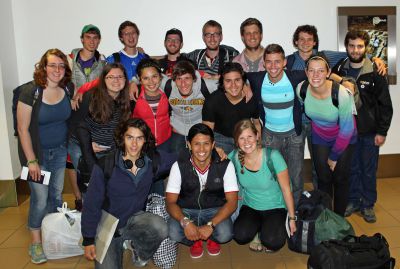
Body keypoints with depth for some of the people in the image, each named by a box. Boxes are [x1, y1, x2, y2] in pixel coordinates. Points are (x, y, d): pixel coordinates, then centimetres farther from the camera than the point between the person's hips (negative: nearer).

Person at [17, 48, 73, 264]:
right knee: (40, 199, 0)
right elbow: (23, 129, -16)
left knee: (56, 194, 16)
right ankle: (36, 241, 22)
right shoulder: (30, 92, -19)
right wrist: (31, 160, -16)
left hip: (60, 150, 5)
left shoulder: (68, 90, -6)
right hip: (36, 152, -4)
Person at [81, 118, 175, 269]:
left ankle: (139, 247, 4)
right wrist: (89, 240, -7)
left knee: (160, 228, -30)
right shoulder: (106, 165, -18)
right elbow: (92, 204, -10)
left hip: (135, 219, 2)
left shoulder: (153, 160, -10)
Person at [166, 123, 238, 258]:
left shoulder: (225, 165, -15)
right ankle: (195, 240, 7)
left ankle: (212, 238, 8)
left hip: (215, 210, 0)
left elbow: (232, 202, -16)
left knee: (225, 234, -30)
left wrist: (210, 225, -29)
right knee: (173, 233, -29)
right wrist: (185, 222, -33)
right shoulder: (179, 166, -14)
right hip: (186, 210, 1)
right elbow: (170, 202, -14)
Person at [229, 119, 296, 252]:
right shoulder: (234, 157, -14)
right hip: (250, 207, 2)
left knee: (272, 242, -26)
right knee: (240, 236, -25)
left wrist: (292, 218, -6)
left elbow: (286, 190, -12)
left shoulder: (272, 156, -22)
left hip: (275, 207, -2)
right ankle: (258, 227, 9)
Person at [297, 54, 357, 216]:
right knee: (323, 179, 5)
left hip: (344, 138, -2)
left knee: (340, 179, 5)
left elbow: (346, 129, -20)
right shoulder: (301, 89, -20)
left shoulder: (341, 94, -31)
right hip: (320, 137, 3)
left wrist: (334, 156, -11)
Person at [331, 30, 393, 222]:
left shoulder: (375, 73, -7)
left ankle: (368, 204, 25)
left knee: (369, 170, 9)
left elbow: (385, 105, -5)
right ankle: (353, 201, 28)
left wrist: (382, 131, -8)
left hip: (370, 132, -2)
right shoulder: (338, 70, 0)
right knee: (351, 168, 13)